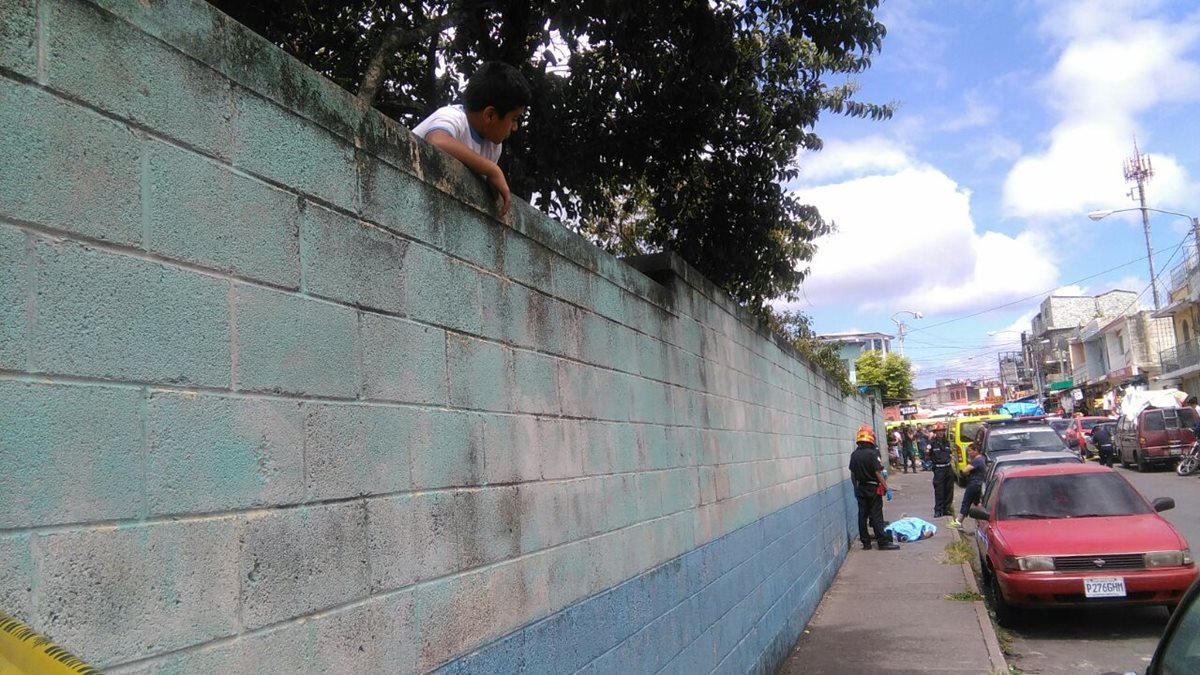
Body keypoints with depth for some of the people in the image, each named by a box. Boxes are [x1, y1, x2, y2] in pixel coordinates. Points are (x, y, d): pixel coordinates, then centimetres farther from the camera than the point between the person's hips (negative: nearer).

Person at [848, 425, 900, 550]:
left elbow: (853, 474, 8)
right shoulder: (872, 453, -16)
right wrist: (886, 487, -11)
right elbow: (878, 473, -18)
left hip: (861, 488, 5)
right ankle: (883, 542, 2)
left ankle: (866, 542, 13)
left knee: (862, 515, 8)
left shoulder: (854, 455, 0)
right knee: (876, 515, -2)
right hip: (873, 488, -5)